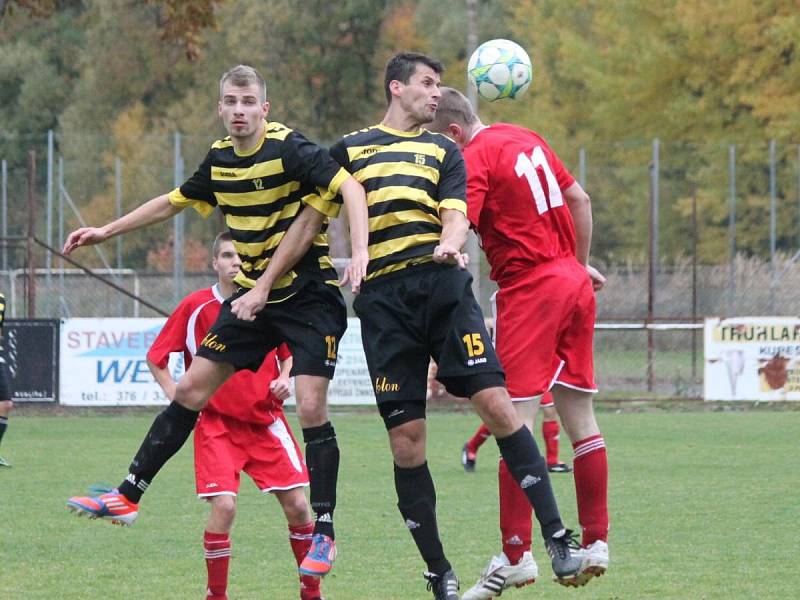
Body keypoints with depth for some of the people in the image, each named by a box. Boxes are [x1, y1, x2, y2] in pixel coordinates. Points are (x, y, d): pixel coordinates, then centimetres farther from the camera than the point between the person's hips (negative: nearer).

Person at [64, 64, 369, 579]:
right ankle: (128, 497, 11)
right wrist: (105, 232, 23)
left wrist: (360, 252, -41)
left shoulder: (291, 149, -17)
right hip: (252, 296, 7)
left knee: (311, 407, -16)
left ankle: (324, 535, -7)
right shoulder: (220, 160, 4)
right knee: (190, 390, 4)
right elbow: (173, 202, 20)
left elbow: (351, 188, -27)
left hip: (308, 297, -7)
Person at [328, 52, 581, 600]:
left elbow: (455, 214, 5)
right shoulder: (349, 150, 18)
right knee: (406, 440, -4)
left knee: (495, 402, -15)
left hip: (442, 287, 0)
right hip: (383, 301, 0)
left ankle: (556, 536, -11)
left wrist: (450, 244, -17)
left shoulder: (442, 150, 19)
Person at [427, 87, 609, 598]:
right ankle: (596, 543, 13)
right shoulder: (528, 140, 13)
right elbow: (579, 200, 21)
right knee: (580, 418, 11)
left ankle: (515, 554, -11)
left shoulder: (474, 161, -12)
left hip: (529, 289, -8)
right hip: (573, 283, 9)